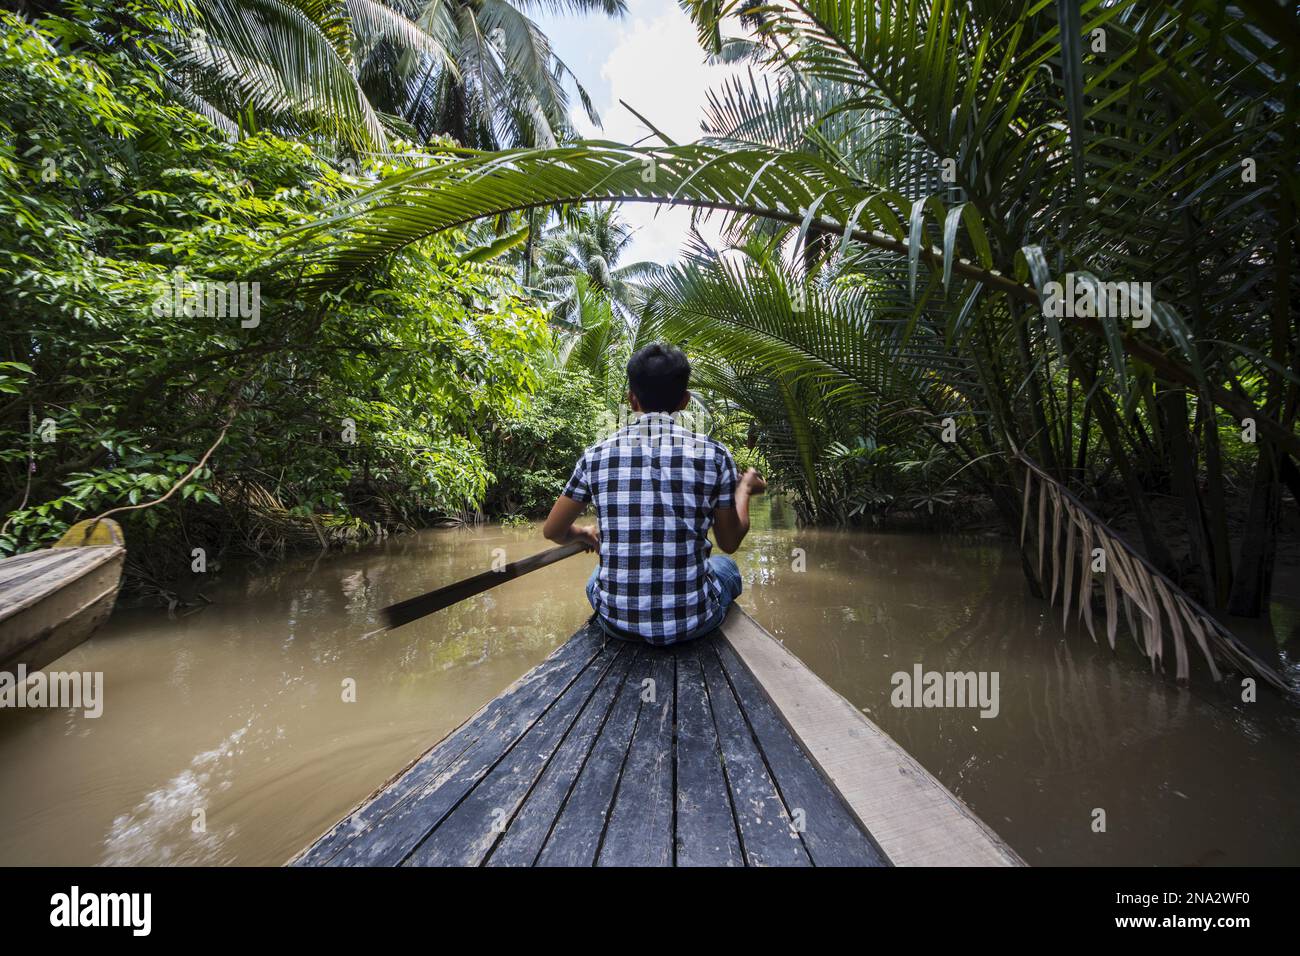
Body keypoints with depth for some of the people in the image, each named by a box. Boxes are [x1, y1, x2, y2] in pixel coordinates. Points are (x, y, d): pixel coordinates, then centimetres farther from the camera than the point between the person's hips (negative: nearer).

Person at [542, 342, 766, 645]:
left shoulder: (597, 455, -5)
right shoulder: (713, 454, -9)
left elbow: (552, 531, 6)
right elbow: (730, 542, 4)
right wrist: (744, 487, 21)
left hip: (617, 621, 2)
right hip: (692, 621, -1)